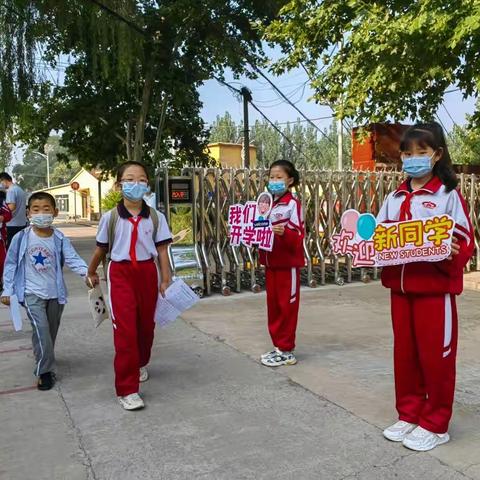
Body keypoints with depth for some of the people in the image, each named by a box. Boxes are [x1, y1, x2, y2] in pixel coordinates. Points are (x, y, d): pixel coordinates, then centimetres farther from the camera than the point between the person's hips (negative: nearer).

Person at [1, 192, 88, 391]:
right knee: (41, 330, -13)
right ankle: (45, 371, 0)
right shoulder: (21, 238, -7)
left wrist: (87, 272, -29)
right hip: (32, 293, -2)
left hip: (55, 293, 3)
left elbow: (73, 259, -11)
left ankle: (44, 361, 39)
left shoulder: (60, 239, -5)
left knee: (51, 331, 16)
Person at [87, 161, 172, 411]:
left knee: (146, 325, 16)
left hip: (147, 272, 2)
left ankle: (140, 364, 45)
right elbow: (101, 248, 10)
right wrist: (91, 272, 20)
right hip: (120, 273, -2)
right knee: (125, 329, -8)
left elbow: (162, 250, 2)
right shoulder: (110, 217, -3)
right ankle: (127, 389, -1)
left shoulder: (155, 217, -1)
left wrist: (165, 280, -1)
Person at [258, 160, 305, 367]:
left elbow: (298, 237, -17)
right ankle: (278, 346, 25)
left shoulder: (293, 204, -12)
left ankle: (287, 350, 12)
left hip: (288, 263, -8)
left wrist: (284, 232, -35)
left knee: (287, 306, 2)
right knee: (273, 305, 14)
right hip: (270, 262, 8)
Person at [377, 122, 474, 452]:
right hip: (400, 288, 6)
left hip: (435, 289, -5)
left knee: (436, 357, 5)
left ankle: (436, 425, 21)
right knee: (404, 354, 14)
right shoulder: (394, 198, 9)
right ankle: (409, 415, 30)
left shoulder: (449, 195, -7)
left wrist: (453, 253, -30)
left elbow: (466, 243, -11)